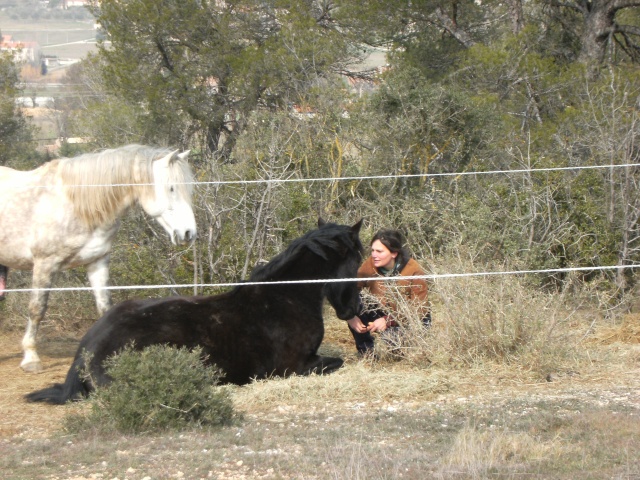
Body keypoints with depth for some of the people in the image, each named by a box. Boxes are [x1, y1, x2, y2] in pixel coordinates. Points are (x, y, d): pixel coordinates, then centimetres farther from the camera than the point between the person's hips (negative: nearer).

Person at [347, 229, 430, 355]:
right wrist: (350, 316, -36)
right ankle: (365, 349, -5)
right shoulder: (369, 265, -15)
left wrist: (388, 321, -35)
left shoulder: (414, 271, -24)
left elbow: (418, 310, -24)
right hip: (382, 314, 4)